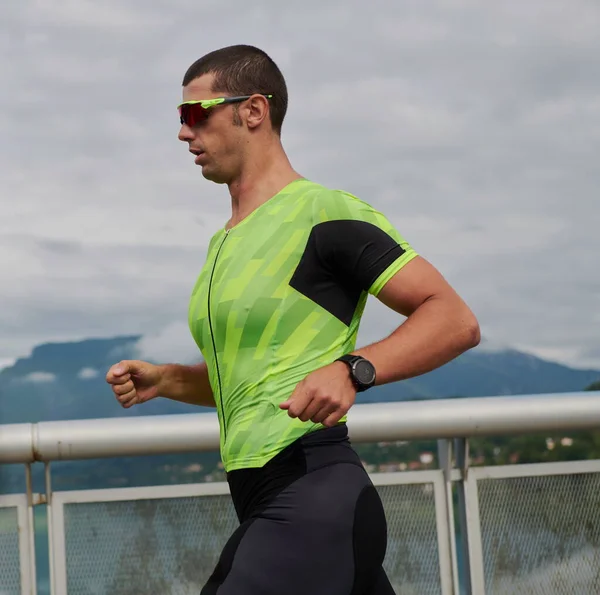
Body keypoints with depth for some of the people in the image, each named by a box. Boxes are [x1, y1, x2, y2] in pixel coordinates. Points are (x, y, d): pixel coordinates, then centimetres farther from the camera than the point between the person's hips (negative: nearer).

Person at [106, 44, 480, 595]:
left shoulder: (326, 213, -8)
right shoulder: (224, 243, 20)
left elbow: (456, 321, -12)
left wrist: (351, 369, -26)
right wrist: (162, 380, 12)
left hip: (314, 502, -9)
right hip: (262, 506, 9)